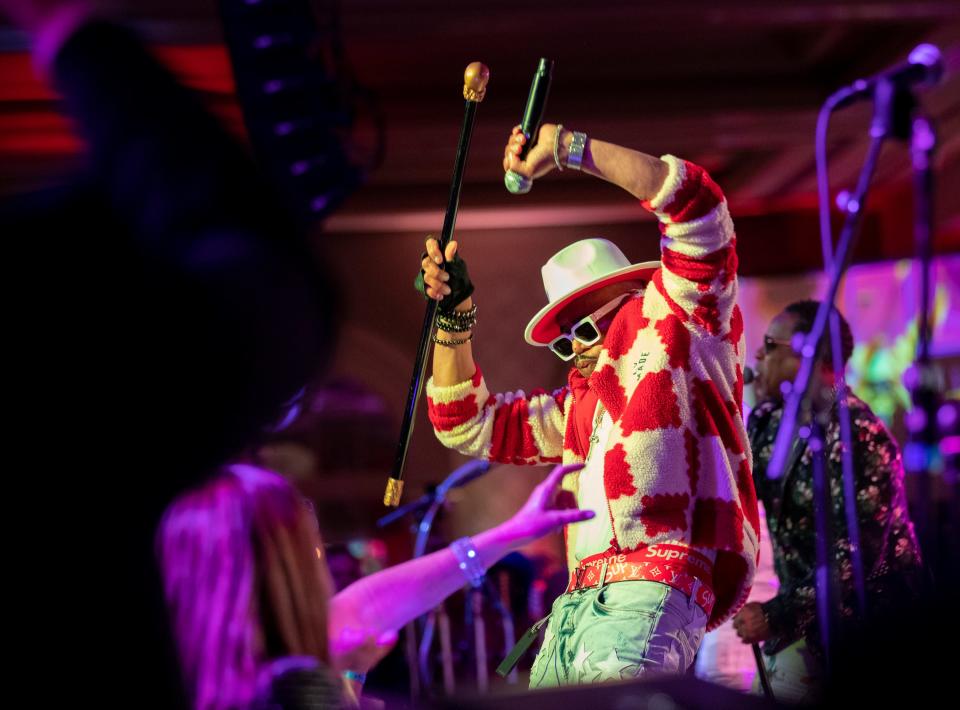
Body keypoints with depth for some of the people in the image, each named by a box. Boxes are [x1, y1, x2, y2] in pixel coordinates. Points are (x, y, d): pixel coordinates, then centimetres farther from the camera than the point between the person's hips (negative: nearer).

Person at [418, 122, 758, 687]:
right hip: (579, 599, 8)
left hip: (650, 590, -8)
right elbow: (470, 424, 33)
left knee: (607, 694, -30)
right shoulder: (579, 402, 31)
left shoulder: (681, 326, 12)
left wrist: (569, 147, -4)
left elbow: (698, 208, -2)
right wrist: (456, 320, 23)